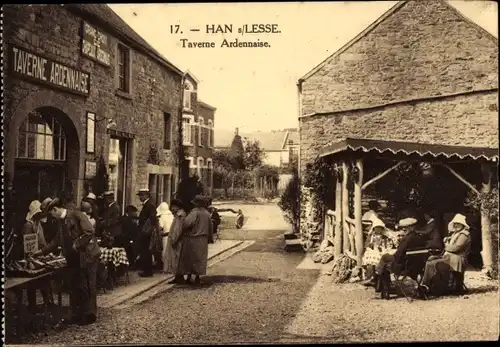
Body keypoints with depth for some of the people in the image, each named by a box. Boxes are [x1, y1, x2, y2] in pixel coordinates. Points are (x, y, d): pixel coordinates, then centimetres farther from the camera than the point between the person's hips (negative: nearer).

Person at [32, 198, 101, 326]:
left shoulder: (77, 215, -10)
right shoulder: (62, 222, 16)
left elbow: (89, 232, -19)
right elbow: (56, 241, 24)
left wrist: (77, 244, -15)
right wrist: (42, 251, 23)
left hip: (87, 255, -8)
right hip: (74, 258, 8)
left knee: (88, 286, 0)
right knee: (75, 287, 11)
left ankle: (90, 315, 11)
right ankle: (77, 315, 22)